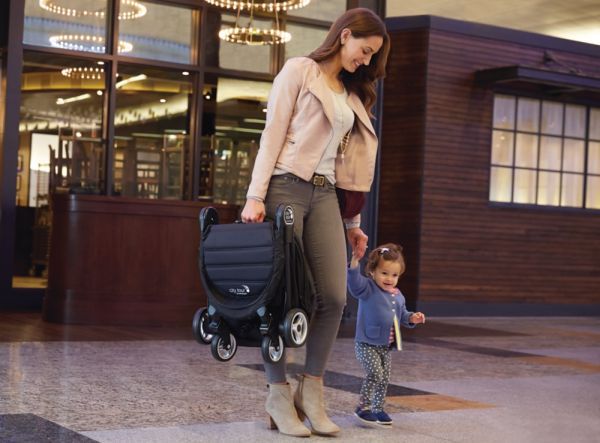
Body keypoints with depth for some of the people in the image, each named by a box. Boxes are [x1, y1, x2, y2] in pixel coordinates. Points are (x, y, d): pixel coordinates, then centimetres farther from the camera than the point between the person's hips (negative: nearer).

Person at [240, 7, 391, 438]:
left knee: (334, 296, -4)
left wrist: (353, 221, 16)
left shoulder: (352, 95, 20)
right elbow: (273, 134, -5)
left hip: (325, 194, 6)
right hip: (286, 187, -6)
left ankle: (311, 393, 7)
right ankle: (278, 395, 6)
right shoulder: (299, 70, 1)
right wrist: (256, 196, -14)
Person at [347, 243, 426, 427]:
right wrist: (354, 263, -45)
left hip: (386, 346, 7)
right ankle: (363, 407, -6)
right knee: (375, 373, -18)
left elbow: (401, 314, 24)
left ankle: (378, 409, 25)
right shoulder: (367, 288, -10)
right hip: (367, 344, -7)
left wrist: (412, 318, 4)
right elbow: (355, 281, -30)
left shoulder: (397, 295, 10)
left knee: (385, 378, 11)